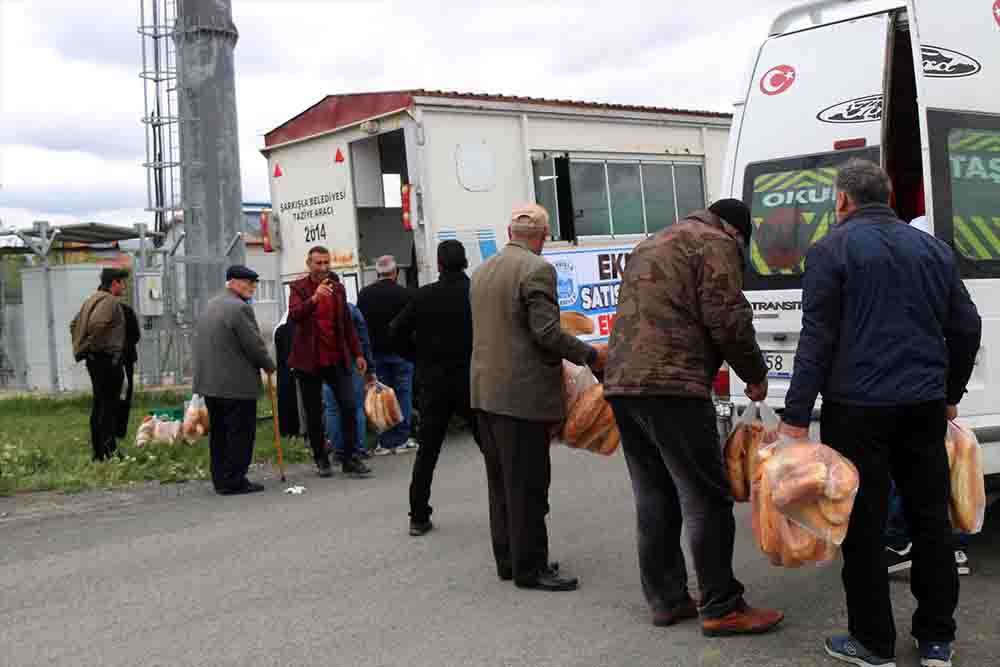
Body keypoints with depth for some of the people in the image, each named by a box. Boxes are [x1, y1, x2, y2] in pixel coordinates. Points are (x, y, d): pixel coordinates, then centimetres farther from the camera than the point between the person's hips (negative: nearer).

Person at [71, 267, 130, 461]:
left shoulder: (92, 299, 14)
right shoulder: (110, 301, -15)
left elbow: (74, 324, 20)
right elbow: (96, 324, -31)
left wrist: (80, 348, 17)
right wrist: (93, 344, -17)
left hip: (94, 358, 10)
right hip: (108, 359, -10)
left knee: (99, 403, 14)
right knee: (110, 404, -5)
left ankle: (97, 450, 21)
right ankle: (108, 451, -4)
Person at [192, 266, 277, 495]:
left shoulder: (211, 305, 16)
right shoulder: (240, 308, -15)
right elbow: (254, 344, -15)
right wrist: (269, 366, 2)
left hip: (210, 382, 9)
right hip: (237, 385, -9)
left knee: (219, 433, 13)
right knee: (240, 433, -2)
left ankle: (221, 480, 18)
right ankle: (234, 481, -1)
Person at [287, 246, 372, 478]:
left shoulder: (338, 287, 10)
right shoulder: (298, 288, -3)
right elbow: (294, 315, -23)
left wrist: (357, 354, 13)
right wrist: (314, 298, -39)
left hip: (337, 358, 3)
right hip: (309, 360, -3)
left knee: (349, 406, -5)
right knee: (314, 413, 5)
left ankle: (349, 458, 1)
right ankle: (321, 459, 16)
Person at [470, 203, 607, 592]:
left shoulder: (482, 271, 14)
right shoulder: (537, 269, -12)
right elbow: (546, 331, -18)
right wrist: (590, 355, -6)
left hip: (485, 391, 8)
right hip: (523, 392, -8)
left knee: (501, 482, 14)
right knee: (528, 485, -2)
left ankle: (507, 560, 21)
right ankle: (529, 569, 4)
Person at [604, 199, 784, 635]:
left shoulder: (650, 246, 28)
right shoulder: (716, 244, 1)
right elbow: (727, 321, -8)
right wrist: (756, 375, 5)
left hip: (621, 383, 9)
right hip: (671, 386, -9)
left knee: (655, 499, 13)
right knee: (706, 499, -2)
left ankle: (665, 600, 19)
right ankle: (720, 609, 3)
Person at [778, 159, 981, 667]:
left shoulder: (831, 251, -5)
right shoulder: (933, 248, 12)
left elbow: (817, 339, -11)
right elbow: (966, 327, 14)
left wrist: (796, 416, -10)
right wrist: (951, 394, 26)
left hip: (858, 407, -5)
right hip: (924, 406, 5)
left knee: (863, 526, 3)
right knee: (930, 518, 13)